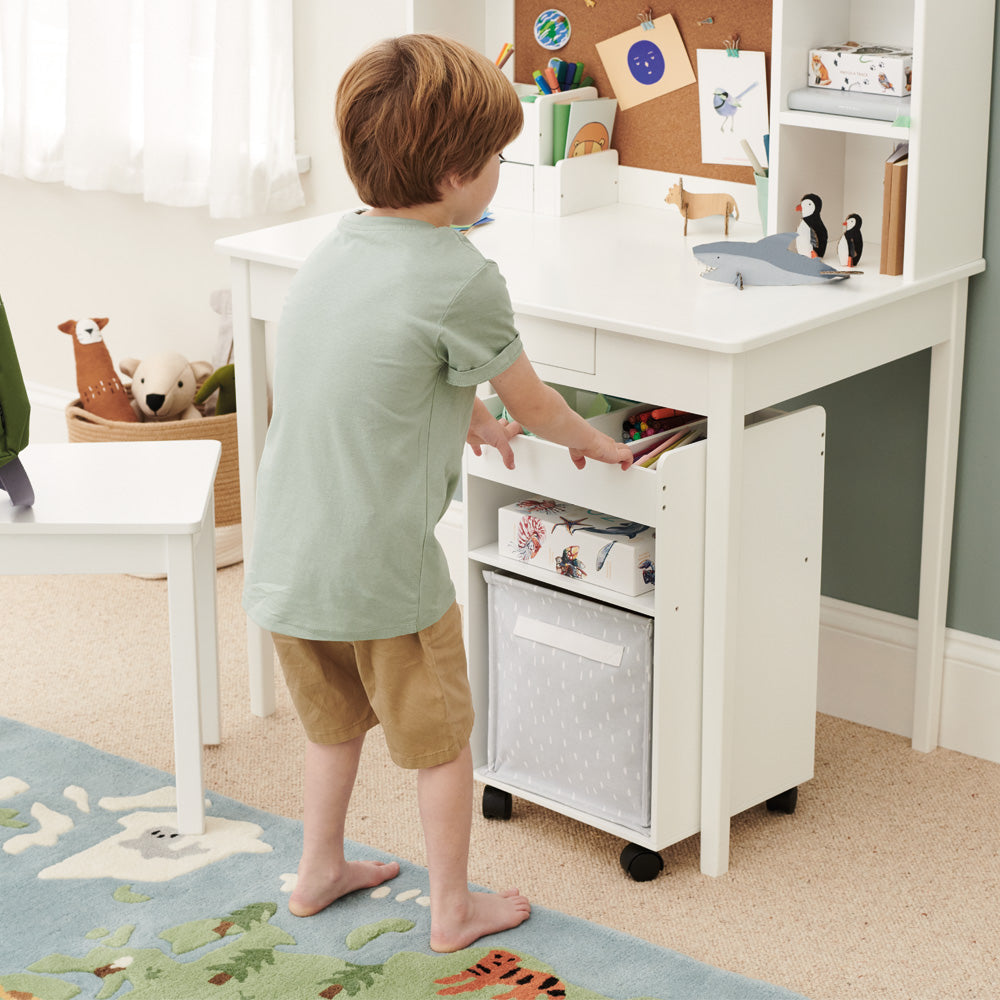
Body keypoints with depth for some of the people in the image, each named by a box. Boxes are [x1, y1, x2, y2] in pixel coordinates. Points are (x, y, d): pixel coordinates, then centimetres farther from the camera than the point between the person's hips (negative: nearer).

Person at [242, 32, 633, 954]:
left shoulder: (333, 254, 6)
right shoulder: (460, 278, -17)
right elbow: (532, 405, -3)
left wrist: (470, 418, 32)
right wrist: (593, 441, 16)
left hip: (284, 560, 7)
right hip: (381, 570, -7)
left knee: (334, 721, 28)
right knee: (441, 741, 14)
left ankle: (320, 871, 43)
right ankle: (454, 909, 28)